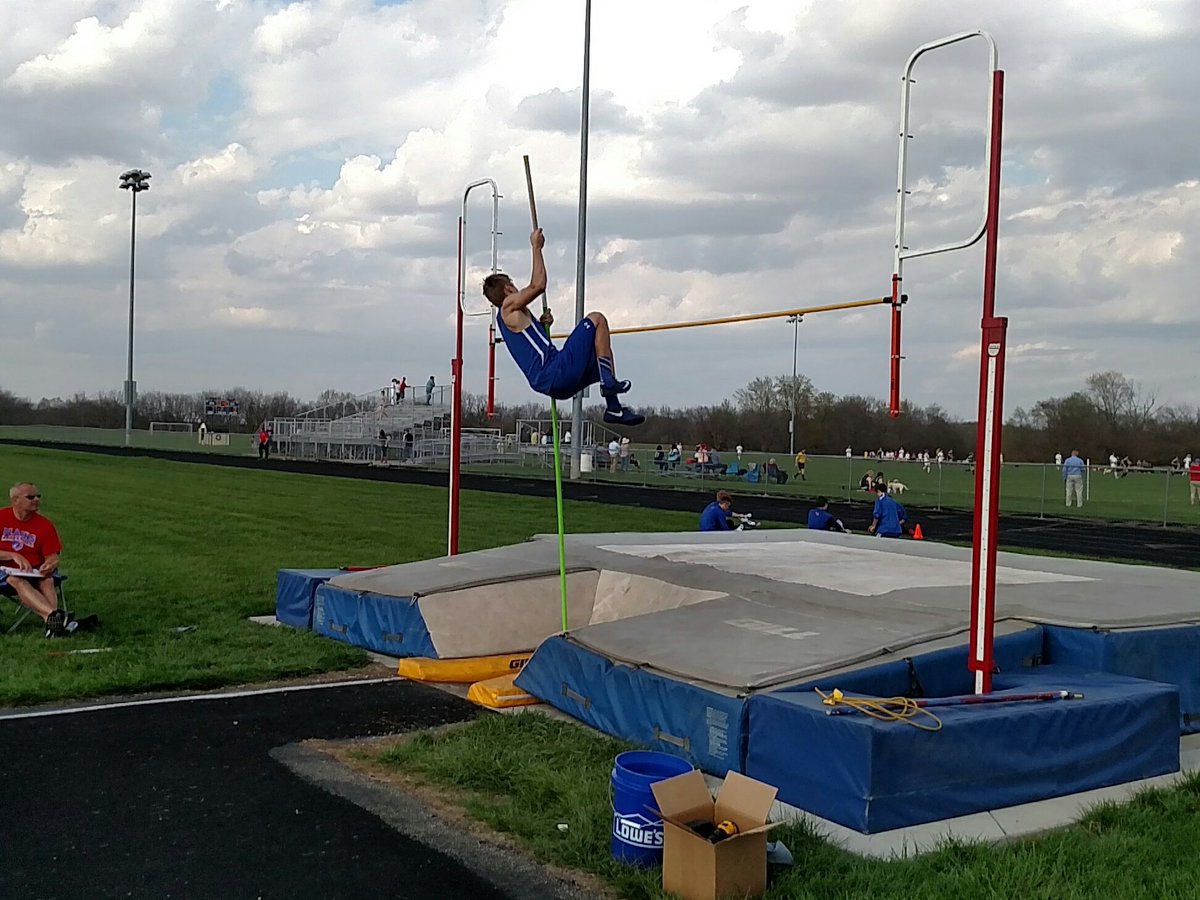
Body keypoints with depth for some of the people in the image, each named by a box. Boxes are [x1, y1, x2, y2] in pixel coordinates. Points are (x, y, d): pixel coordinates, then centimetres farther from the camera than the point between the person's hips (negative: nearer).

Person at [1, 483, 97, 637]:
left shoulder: (45, 524, 4)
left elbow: (52, 556, 1)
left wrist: (51, 563, -24)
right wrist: (14, 556, -18)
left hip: (34, 572, 3)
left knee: (47, 581, -31)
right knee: (17, 581, -36)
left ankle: (52, 624, -55)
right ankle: (53, 615, -60)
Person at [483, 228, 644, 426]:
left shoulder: (507, 317, 25)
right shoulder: (510, 306, -4)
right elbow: (538, 285, -17)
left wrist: (541, 324, 18)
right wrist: (536, 247, -9)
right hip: (556, 374, -10)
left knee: (601, 355, 31)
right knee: (596, 319, -3)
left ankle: (614, 409, 20)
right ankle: (609, 382, -10)